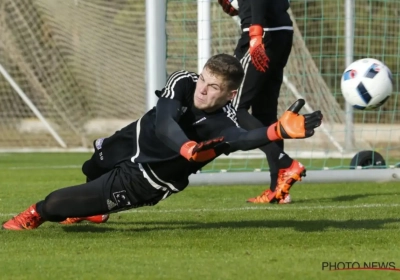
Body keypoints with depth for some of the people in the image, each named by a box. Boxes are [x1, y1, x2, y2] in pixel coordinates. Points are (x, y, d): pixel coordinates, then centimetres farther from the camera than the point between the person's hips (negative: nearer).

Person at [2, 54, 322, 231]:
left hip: (148, 179, -4)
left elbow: (245, 139, -58)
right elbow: (164, 123, -41)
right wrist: (189, 148, -62)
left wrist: (280, 131, -78)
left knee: (57, 204, -3)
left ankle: (37, 214, 33)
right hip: (134, 140, 4)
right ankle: (93, 206, 72)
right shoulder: (182, 83, -26)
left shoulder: (224, 124, -35)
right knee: (93, 169, 36)